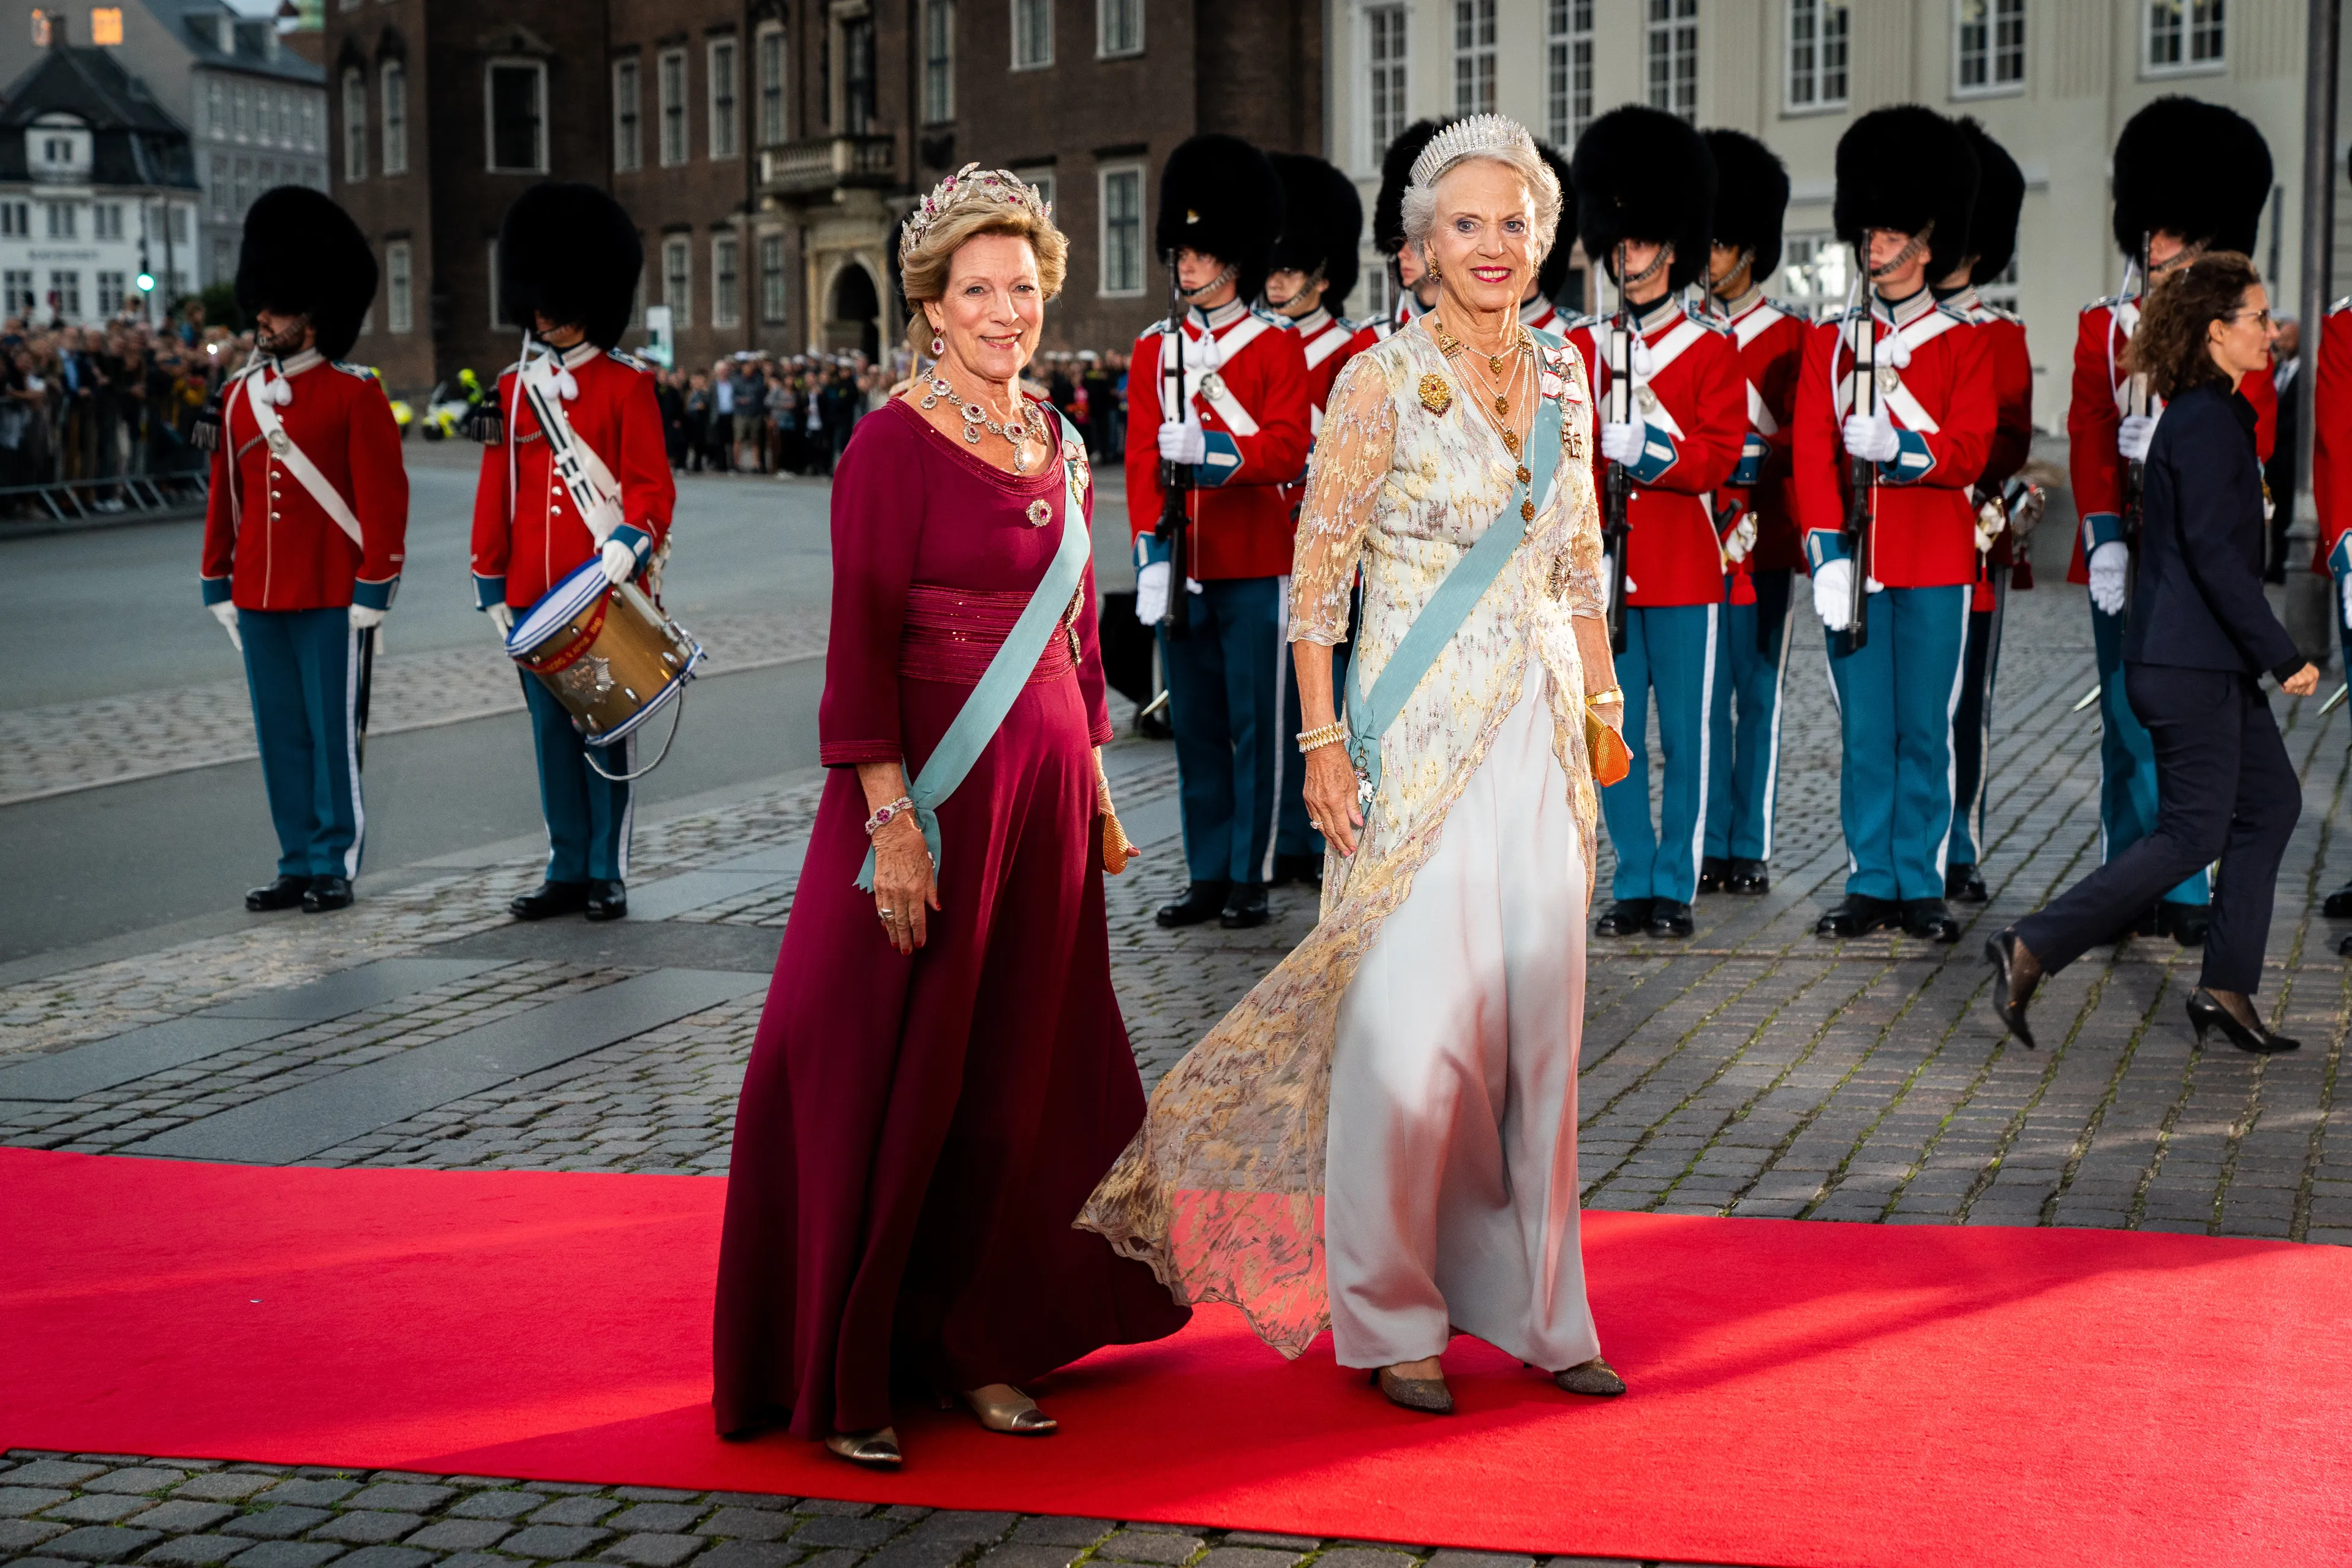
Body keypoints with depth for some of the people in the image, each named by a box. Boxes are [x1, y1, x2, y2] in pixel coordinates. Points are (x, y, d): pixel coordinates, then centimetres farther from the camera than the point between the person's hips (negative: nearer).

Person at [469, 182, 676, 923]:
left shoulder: (627, 384, -1)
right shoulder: (514, 388, 11)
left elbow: (652, 483, -6)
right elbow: (495, 491, 12)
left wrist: (630, 542, -24)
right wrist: (491, 583, 9)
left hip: (606, 587, -4)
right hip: (533, 596, 4)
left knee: (605, 730, 1)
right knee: (553, 732, 8)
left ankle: (608, 875, 8)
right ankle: (567, 871, 16)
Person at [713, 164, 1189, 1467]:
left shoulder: (1057, 447, 11)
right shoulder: (894, 444, -10)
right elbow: (861, 641, -14)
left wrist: (1090, 776, 16)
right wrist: (891, 815, -20)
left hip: (1043, 784, 7)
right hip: (932, 785, -7)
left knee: (1012, 1077, 11)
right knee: (886, 1079, 0)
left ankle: (972, 1346, 23)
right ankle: (838, 1381, 10)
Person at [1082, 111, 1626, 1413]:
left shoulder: (1563, 380, 10)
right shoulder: (1383, 379, -8)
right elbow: (1318, 572, -8)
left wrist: (1603, 706, 15)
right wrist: (1323, 743, -13)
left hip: (1540, 734, 6)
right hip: (1421, 739, -5)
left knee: (1540, 1025, 8)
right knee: (1411, 1025, -6)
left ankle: (1532, 1304, 22)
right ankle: (1389, 1319, 12)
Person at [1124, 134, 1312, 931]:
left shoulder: (1278, 346, 0)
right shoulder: (1155, 349, 10)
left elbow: (1288, 446, -11)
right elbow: (1141, 455, 4)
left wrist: (1212, 450, -27)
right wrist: (1150, 552, -7)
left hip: (1253, 565, -4)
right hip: (1182, 565, 4)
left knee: (1252, 725, 0)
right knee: (1195, 727, 8)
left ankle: (1248, 879, 7)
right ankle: (1207, 876, 15)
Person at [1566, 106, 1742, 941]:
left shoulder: (1711, 348, 2)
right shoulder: (1582, 347, 11)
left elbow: (1720, 456, -6)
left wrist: (1655, 451, -24)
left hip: (1683, 569, -3)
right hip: (1601, 569, 3)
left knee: (1683, 736, 1)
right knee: (1614, 736, 5)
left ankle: (1676, 887, 9)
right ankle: (1634, 885, 13)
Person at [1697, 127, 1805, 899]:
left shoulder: (1789, 335, 2)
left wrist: (1751, 459, -19)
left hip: (1761, 540, -2)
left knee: (1756, 694, 2)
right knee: (1701, 693, 4)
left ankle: (1750, 849, 7)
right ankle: (1708, 847, 10)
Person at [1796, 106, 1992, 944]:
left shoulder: (1963, 342, 4)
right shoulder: (1830, 344, 9)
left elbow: (1969, 451, -6)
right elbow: (1812, 453, 2)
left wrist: (1899, 447, -24)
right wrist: (1826, 552, -9)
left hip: (1935, 565, -2)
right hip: (1855, 561, 2)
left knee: (1925, 730, 2)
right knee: (1863, 732, 4)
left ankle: (1922, 886, 9)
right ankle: (1870, 885, 11)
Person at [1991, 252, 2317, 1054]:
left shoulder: (2212, 415, 15)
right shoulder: (2206, 422, -17)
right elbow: (2213, 552, -22)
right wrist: (2283, 656, -21)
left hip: (2211, 662, 10)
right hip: (2188, 663, -10)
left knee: (2271, 802, 13)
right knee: (2193, 832, -6)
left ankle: (2227, 989, 15)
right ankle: (2031, 949, -4)